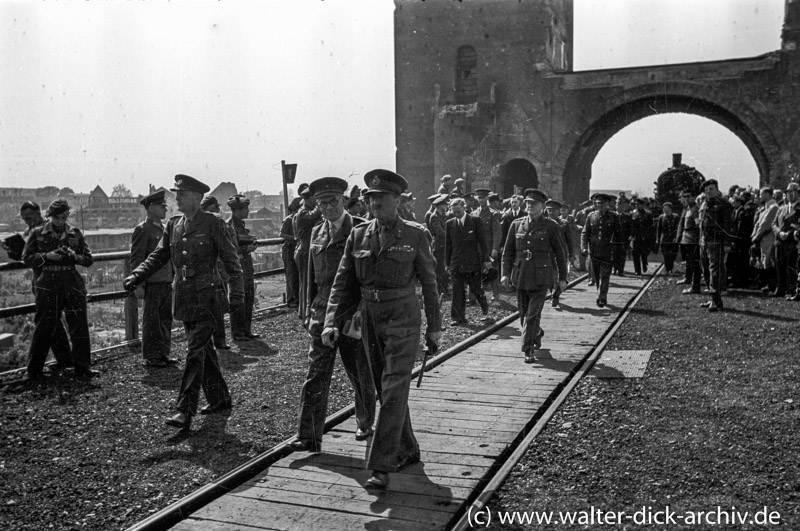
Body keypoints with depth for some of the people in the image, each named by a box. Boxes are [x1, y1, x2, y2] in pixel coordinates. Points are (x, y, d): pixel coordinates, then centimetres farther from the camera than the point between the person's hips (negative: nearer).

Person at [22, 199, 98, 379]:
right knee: (43, 327, 3)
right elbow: (27, 258, 2)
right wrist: (47, 256, -13)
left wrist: (74, 256, -12)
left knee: (80, 325, 3)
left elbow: (89, 259, 8)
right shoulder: (38, 233, 3)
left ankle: (82, 366, 13)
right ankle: (33, 370, 16)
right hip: (48, 284, -2)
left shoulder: (75, 234, 6)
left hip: (73, 283, 2)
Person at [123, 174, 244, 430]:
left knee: (195, 352, -10)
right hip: (184, 298, 7)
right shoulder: (173, 225, 10)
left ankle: (185, 412, -9)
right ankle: (219, 399, 28)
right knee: (204, 349, 15)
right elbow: (159, 255, 15)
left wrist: (237, 292, -16)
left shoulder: (213, 224, -8)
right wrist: (136, 276, 2)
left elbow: (231, 259, -9)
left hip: (207, 297, -7)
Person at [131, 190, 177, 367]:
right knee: (151, 321, 1)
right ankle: (151, 357, 9)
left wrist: (174, 277, 19)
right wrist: (139, 284, -16)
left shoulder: (165, 228, 15)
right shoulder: (142, 229, -8)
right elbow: (136, 259, -12)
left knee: (166, 320, 12)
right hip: (151, 284, -7)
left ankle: (163, 354, 22)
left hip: (166, 283, 7)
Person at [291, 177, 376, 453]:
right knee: (316, 375, -2)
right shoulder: (317, 232, 12)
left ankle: (365, 424, 32)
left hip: (354, 314, -4)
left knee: (361, 375, 11)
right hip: (323, 314, 4)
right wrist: (310, 311, 14)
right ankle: (309, 437, 2)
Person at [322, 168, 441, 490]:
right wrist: (331, 322, -8)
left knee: (393, 391, -9)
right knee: (386, 390, 14)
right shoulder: (358, 236, 4)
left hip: (403, 319, -5)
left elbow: (428, 282, 1)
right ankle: (408, 450, 31)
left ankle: (381, 466, -6)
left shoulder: (415, 235, -6)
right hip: (370, 319, 5)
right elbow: (343, 282, 3)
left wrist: (434, 326, 3)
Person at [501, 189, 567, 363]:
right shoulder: (516, 224, 6)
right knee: (524, 313, 13)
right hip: (520, 277, 4)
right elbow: (508, 251, 10)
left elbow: (561, 253, 2)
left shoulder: (551, 227, -2)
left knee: (532, 314, -10)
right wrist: (505, 273, 2)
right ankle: (537, 334, 41)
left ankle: (528, 350, -4)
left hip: (541, 278, -4)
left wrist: (562, 278, 0)